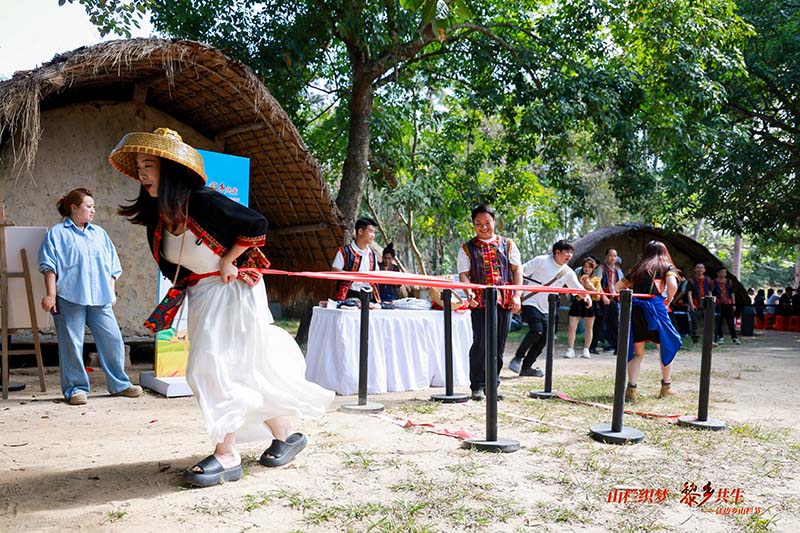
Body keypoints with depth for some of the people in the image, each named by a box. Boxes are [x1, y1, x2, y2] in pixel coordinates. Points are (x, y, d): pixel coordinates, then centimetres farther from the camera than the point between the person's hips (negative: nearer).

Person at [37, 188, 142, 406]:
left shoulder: (99, 233, 20)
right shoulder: (57, 233, 5)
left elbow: (112, 266, 21)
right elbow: (49, 266, -1)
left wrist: (111, 291, 15)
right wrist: (51, 295, -8)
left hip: (100, 299, 5)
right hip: (69, 298, -4)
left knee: (113, 339, 2)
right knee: (72, 344, -1)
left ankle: (119, 384, 13)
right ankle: (76, 389, 11)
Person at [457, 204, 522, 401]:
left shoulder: (507, 245, 14)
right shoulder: (467, 248, 9)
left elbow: (517, 270, 8)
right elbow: (464, 274, 1)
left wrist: (516, 295, -4)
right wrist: (469, 292, -19)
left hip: (505, 301, 2)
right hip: (480, 302, -2)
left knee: (499, 345, 6)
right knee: (481, 344, -7)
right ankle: (477, 386, 3)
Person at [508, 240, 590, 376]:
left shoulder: (568, 272, 6)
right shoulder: (541, 260, -9)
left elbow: (577, 287, 8)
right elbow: (521, 272, -8)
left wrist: (586, 295, -12)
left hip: (545, 309, 7)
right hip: (530, 302, -7)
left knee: (544, 339, 3)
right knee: (536, 331, -23)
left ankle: (526, 367, 16)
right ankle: (518, 357, -3)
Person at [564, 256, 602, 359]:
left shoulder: (596, 280, 7)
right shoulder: (578, 277, 5)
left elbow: (598, 294, -2)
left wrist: (590, 285, -15)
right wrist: (580, 283, -17)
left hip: (590, 304, 1)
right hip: (578, 303, -1)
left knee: (589, 329, 8)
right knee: (572, 327, -9)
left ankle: (586, 350, 19)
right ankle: (570, 349, -5)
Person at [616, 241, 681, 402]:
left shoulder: (637, 268, 21)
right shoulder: (666, 267, 10)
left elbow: (618, 286, 19)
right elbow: (672, 285, -9)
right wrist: (669, 298, 9)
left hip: (634, 309, 3)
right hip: (655, 306, -3)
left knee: (637, 352, 11)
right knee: (667, 347, 17)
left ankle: (631, 389, -1)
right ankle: (666, 387, 27)